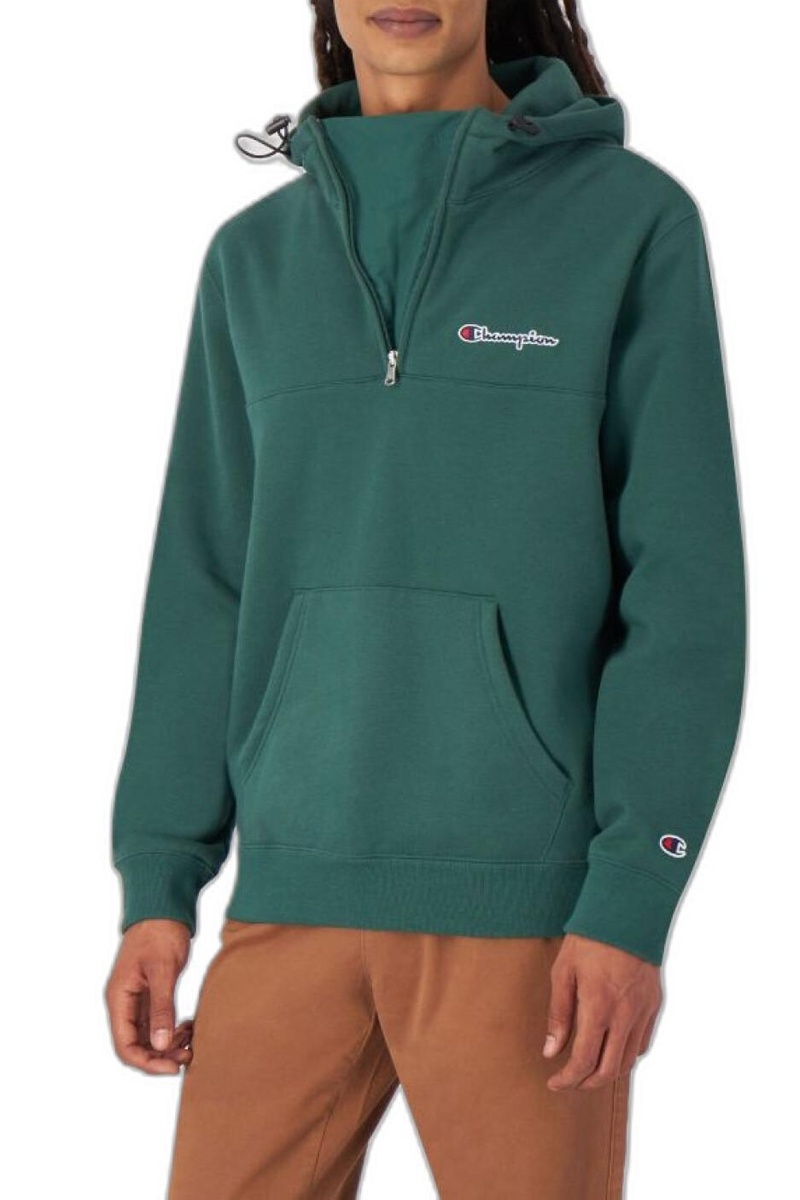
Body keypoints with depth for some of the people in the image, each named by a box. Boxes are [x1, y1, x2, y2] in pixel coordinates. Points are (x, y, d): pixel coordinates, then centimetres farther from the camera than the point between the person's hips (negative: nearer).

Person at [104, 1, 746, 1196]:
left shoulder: (634, 220, -2)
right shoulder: (255, 259, 10)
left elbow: (685, 586, -6)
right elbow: (209, 588, 11)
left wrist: (633, 905, -14)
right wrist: (155, 886, 5)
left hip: (532, 898, -4)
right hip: (298, 892, 4)